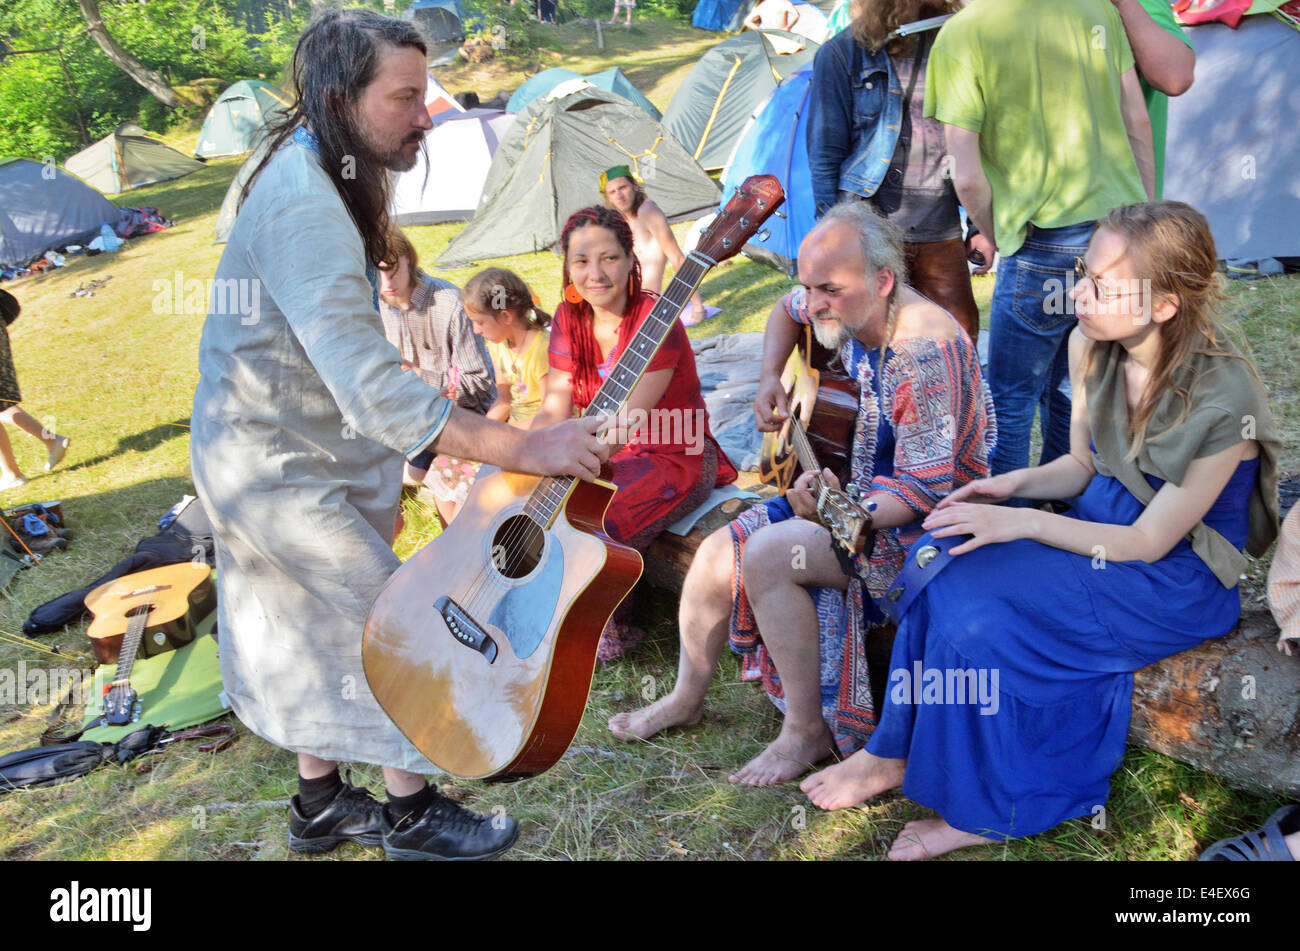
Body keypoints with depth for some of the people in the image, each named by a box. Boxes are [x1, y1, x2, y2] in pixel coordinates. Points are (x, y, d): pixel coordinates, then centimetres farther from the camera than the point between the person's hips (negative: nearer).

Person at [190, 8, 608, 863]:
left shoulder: (311, 177, 5)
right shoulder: (305, 212, -29)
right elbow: (372, 385, -38)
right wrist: (526, 449, -38)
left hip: (273, 451, 10)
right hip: (275, 464, -10)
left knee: (323, 628, 17)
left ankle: (323, 803, 33)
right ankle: (412, 815, 16)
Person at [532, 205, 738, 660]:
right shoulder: (569, 319, 1)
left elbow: (625, 425, -29)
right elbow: (554, 411, -3)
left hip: (675, 457, -7)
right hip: (607, 453, 7)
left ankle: (607, 632, 3)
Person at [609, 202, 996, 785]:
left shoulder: (927, 353, -28)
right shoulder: (846, 312, -4)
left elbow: (926, 488, -28)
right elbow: (788, 310, 22)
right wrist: (770, 380, 6)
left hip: (924, 520, -8)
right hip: (850, 487, 8)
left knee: (766, 556, -28)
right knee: (718, 552, -3)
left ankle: (807, 730, -9)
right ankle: (687, 698, 19)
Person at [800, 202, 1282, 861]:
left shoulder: (1224, 402, -26)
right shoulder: (1090, 346, -6)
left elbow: (1150, 542, -19)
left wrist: (1023, 522, -26)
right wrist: (1013, 484, -13)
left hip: (1177, 578, -6)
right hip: (1104, 521, 7)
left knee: (978, 608, -26)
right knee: (943, 563, -20)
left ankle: (984, 809, -3)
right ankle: (896, 753, -5)